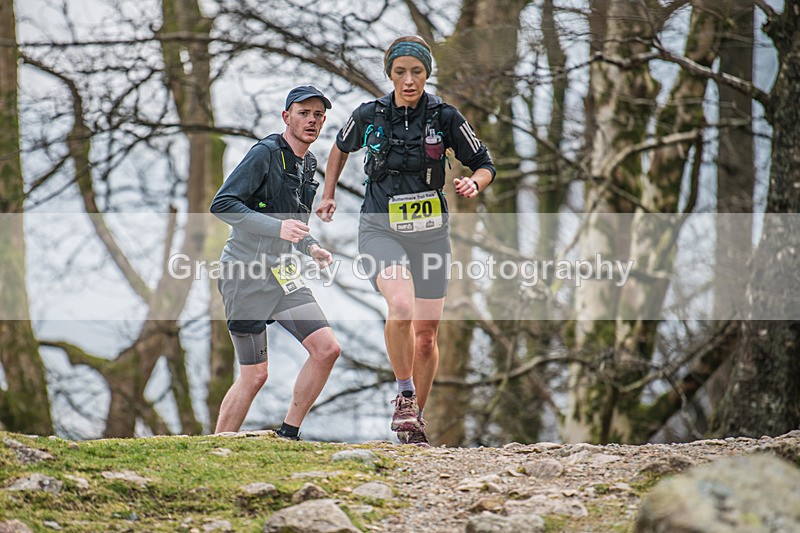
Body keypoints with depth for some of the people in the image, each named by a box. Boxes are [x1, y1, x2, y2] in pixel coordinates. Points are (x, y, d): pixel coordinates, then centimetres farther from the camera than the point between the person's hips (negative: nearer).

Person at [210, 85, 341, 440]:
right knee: (254, 375, -5)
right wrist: (278, 227, -26)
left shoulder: (308, 163, 14)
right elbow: (221, 205, -20)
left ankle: (288, 435, 5)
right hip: (246, 276, -7)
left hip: (284, 277, 7)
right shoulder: (265, 153, -12)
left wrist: (310, 248, 8)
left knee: (327, 348, -6)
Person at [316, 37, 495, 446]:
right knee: (402, 308, -28)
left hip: (430, 231, 1)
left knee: (426, 335, 6)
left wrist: (473, 184, -17)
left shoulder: (445, 117, -4)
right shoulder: (369, 116, -2)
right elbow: (341, 147, 20)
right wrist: (328, 194, 17)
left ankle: (416, 418, 25)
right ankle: (405, 395, -8)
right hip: (381, 229, -1)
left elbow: (484, 165, 3)